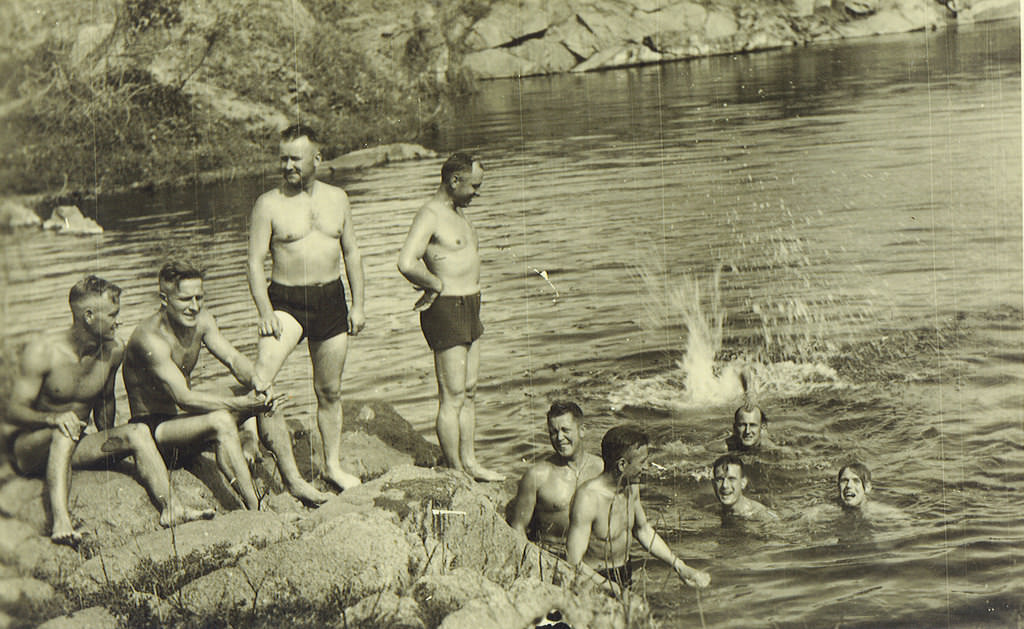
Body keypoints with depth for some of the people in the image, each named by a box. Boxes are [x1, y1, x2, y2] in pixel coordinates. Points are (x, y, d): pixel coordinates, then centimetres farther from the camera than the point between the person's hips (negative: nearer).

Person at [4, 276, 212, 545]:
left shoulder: (114, 351, 0)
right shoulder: (42, 351, -17)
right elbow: (14, 412, -19)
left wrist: (107, 442, 7)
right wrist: (52, 418, -37)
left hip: (72, 447, 5)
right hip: (28, 446, -5)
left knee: (137, 434, -17)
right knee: (66, 430, -37)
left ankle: (170, 508, -27)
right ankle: (60, 522, -55)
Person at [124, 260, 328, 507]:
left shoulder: (202, 320, 0)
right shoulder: (150, 338, -26)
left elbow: (233, 359, -7)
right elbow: (184, 398, -31)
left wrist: (255, 383, -30)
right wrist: (240, 403, -39)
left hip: (185, 416, 8)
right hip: (153, 427, -8)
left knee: (265, 399, -6)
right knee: (221, 421, -34)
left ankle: (294, 482, -5)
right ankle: (255, 510, -34)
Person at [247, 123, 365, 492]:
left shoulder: (336, 198, 6)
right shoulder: (269, 204, -5)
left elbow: (351, 254, 13)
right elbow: (255, 262, -7)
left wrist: (357, 305, 7)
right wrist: (265, 312, -17)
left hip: (331, 299, 3)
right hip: (286, 299, -3)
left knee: (330, 392, 12)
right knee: (261, 379, -24)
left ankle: (332, 466, 24)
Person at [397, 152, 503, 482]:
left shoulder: (456, 211, 15)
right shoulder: (430, 214, -16)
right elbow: (406, 263, -29)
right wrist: (437, 285, -13)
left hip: (469, 308, 10)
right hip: (446, 311, -10)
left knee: (469, 392, 15)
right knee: (452, 397, -4)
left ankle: (469, 461, 26)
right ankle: (455, 472, 3)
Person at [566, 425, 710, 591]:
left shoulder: (631, 487, 3)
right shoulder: (588, 498, -23)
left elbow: (643, 530, 21)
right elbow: (573, 565, -22)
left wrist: (680, 567, 19)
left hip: (625, 576, 8)